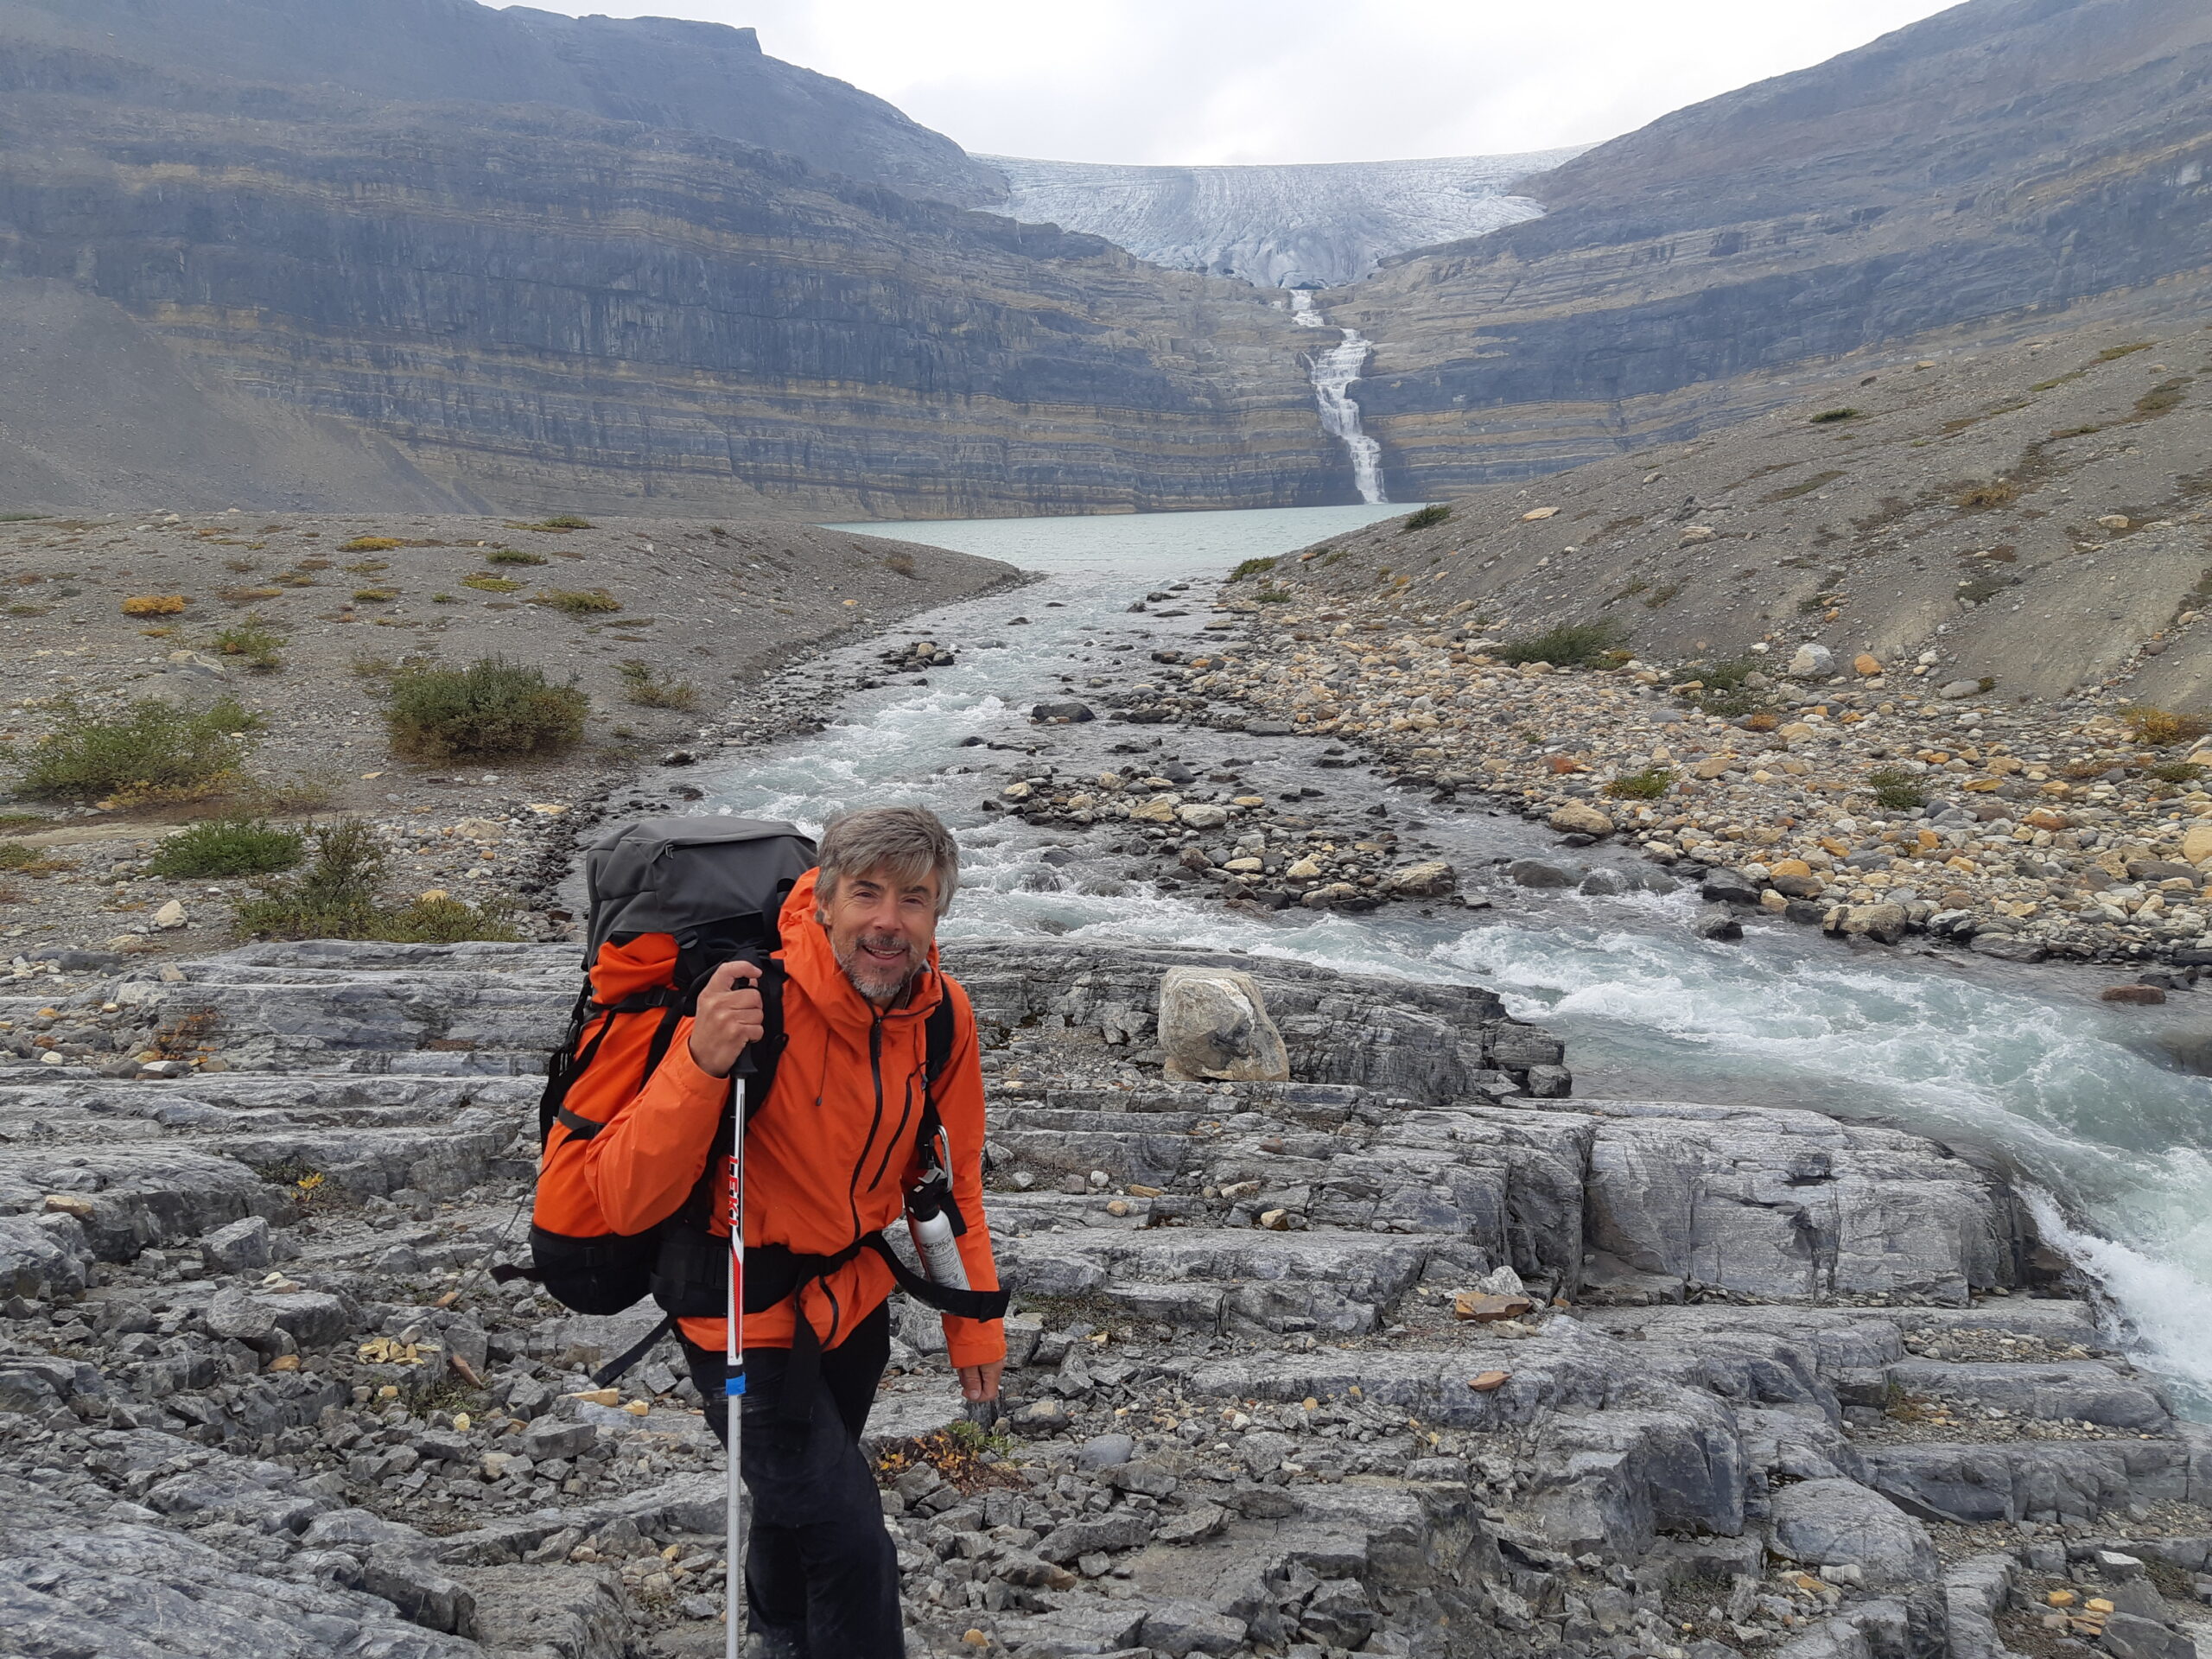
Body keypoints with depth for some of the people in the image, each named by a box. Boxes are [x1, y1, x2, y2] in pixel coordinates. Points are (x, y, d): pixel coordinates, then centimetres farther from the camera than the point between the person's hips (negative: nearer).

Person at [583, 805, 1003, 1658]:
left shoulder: (945, 1014, -15)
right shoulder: (757, 1005, -33)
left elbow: (949, 1175, 1)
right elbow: (627, 1201, -34)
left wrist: (974, 1322, 4)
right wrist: (702, 1063, -49)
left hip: (853, 1294, 6)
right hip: (746, 1317, -6)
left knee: (803, 1490, 30)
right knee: (852, 1548, -6)